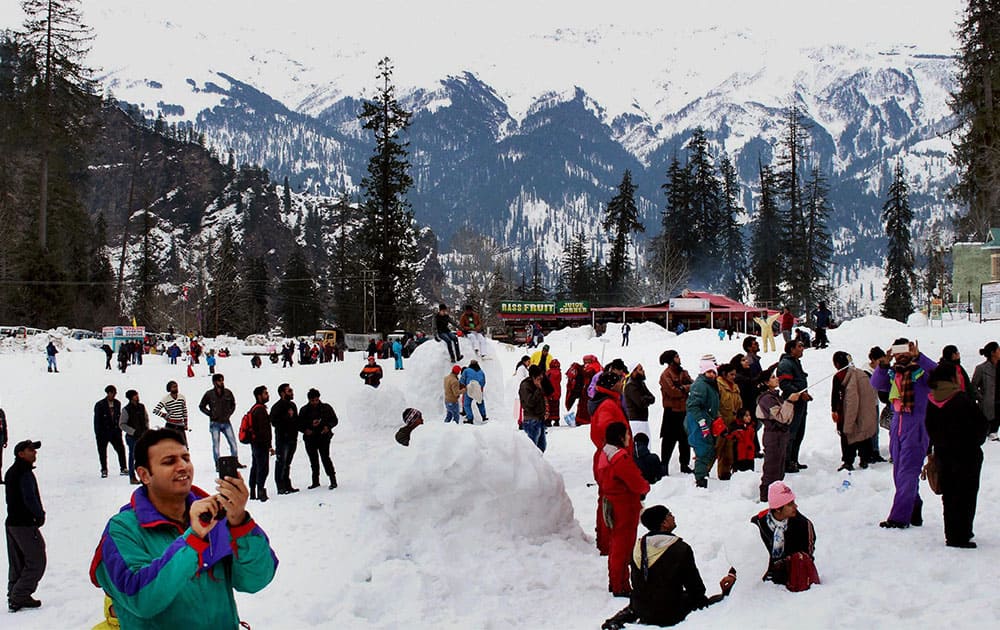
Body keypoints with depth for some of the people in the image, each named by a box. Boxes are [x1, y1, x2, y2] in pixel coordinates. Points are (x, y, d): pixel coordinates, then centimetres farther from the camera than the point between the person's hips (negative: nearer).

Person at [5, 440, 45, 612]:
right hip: (25, 524, -10)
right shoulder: (25, 473, -18)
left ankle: (13, 596, 18)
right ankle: (19, 597, -6)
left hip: (12, 522, 10)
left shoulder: (11, 472, 14)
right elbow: (29, 499, -23)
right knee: (36, 561, -4)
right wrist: (40, 514, -7)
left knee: (17, 563, 15)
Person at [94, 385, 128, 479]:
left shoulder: (117, 403, 7)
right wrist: (98, 433, -9)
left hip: (115, 431, 3)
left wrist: (119, 429, 8)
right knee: (102, 452, 4)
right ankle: (104, 470, 15)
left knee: (121, 449, -4)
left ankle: (123, 469, 4)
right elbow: (97, 420, -5)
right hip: (103, 432, -3)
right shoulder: (99, 405, -5)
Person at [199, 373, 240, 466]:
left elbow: (233, 404, 16)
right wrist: (211, 414, -5)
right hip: (215, 423, -2)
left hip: (226, 422, 2)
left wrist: (229, 413, 1)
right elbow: (201, 406, 5)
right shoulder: (209, 394, -6)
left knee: (233, 442, 0)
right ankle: (218, 463, 10)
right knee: (216, 444, 3)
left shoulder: (228, 392, 0)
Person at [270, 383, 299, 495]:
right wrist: (288, 417, -20)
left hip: (292, 438, 8)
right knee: (281, 463, -4)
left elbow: (297, 420, 26)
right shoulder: (277, 407, -10)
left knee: (287, 463, 15)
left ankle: (287, 486, 22)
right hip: (282, 439, -8)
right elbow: (274, 422, -20)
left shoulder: (292, 405, 15)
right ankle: (281, 487, -1)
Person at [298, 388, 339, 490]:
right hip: (310, 438, 3)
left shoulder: (326, 408, 2)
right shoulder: (304, 410, 5)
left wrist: (328, 426, -12)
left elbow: (334, 420, 7)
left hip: (323, 437, -3)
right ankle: (315, 481, 20)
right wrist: (305, 430, -11)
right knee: (313, 460, 9)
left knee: (325, 457, -12)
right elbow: (299, 424, 9)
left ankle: (333, 480, -8)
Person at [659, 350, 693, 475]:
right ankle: (664, 465, 2)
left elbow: (692, 384, 7)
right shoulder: (666, 375, -8)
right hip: (672, 411, -7)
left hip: (685, 410, 7)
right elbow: (672, 391, -18)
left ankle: (685, 464, 21)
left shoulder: (683, 373, 14)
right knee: (669, 439, -4)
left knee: (685, 438, 12)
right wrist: (686, 388, -9)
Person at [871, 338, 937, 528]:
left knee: (907, 474, -9)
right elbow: (877, 384, 1)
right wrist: (883, 365, -13)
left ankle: (899, 518, -10)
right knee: (899, 475, 11)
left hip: (916, 429, -7)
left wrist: (918, 357, -30)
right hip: (897, 427, 7)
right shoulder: (893, 373, 12)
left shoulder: (921, 371, -5)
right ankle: (914, 512, 23)